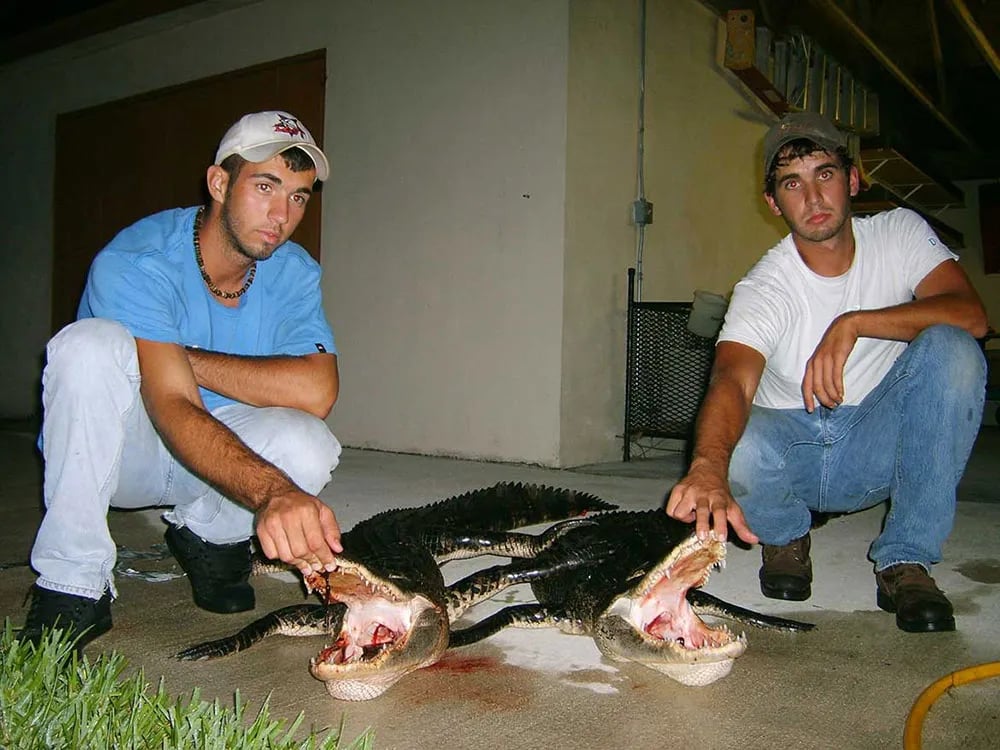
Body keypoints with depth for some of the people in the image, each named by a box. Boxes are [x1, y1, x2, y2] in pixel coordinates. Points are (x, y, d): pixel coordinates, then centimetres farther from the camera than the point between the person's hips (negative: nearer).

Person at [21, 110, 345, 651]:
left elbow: (316, 392, -24)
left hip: (223, 446, 3)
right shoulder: (136, 261, -23)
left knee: (310, 445, -29)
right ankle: (72, 587, -21)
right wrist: (270, 491, -52)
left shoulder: (294, 273, -9)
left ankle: (204, 535, 4)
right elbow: (174, 408, -36)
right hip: (109, 453, -2)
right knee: (91, 344, -32)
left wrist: (185, 359, -26)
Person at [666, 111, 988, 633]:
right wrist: (708, 468, -56)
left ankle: (905, 561, -17)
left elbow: (970, 313, -21)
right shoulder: (763, 289, -16)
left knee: (951, 350, -26)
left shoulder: (899, 233, -6)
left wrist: (852, 323, -34)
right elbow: (732, 381, -35)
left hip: (881, 447, 2)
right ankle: (785, 535, 3)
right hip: (794, 447, -2)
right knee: (739, 445, -36)